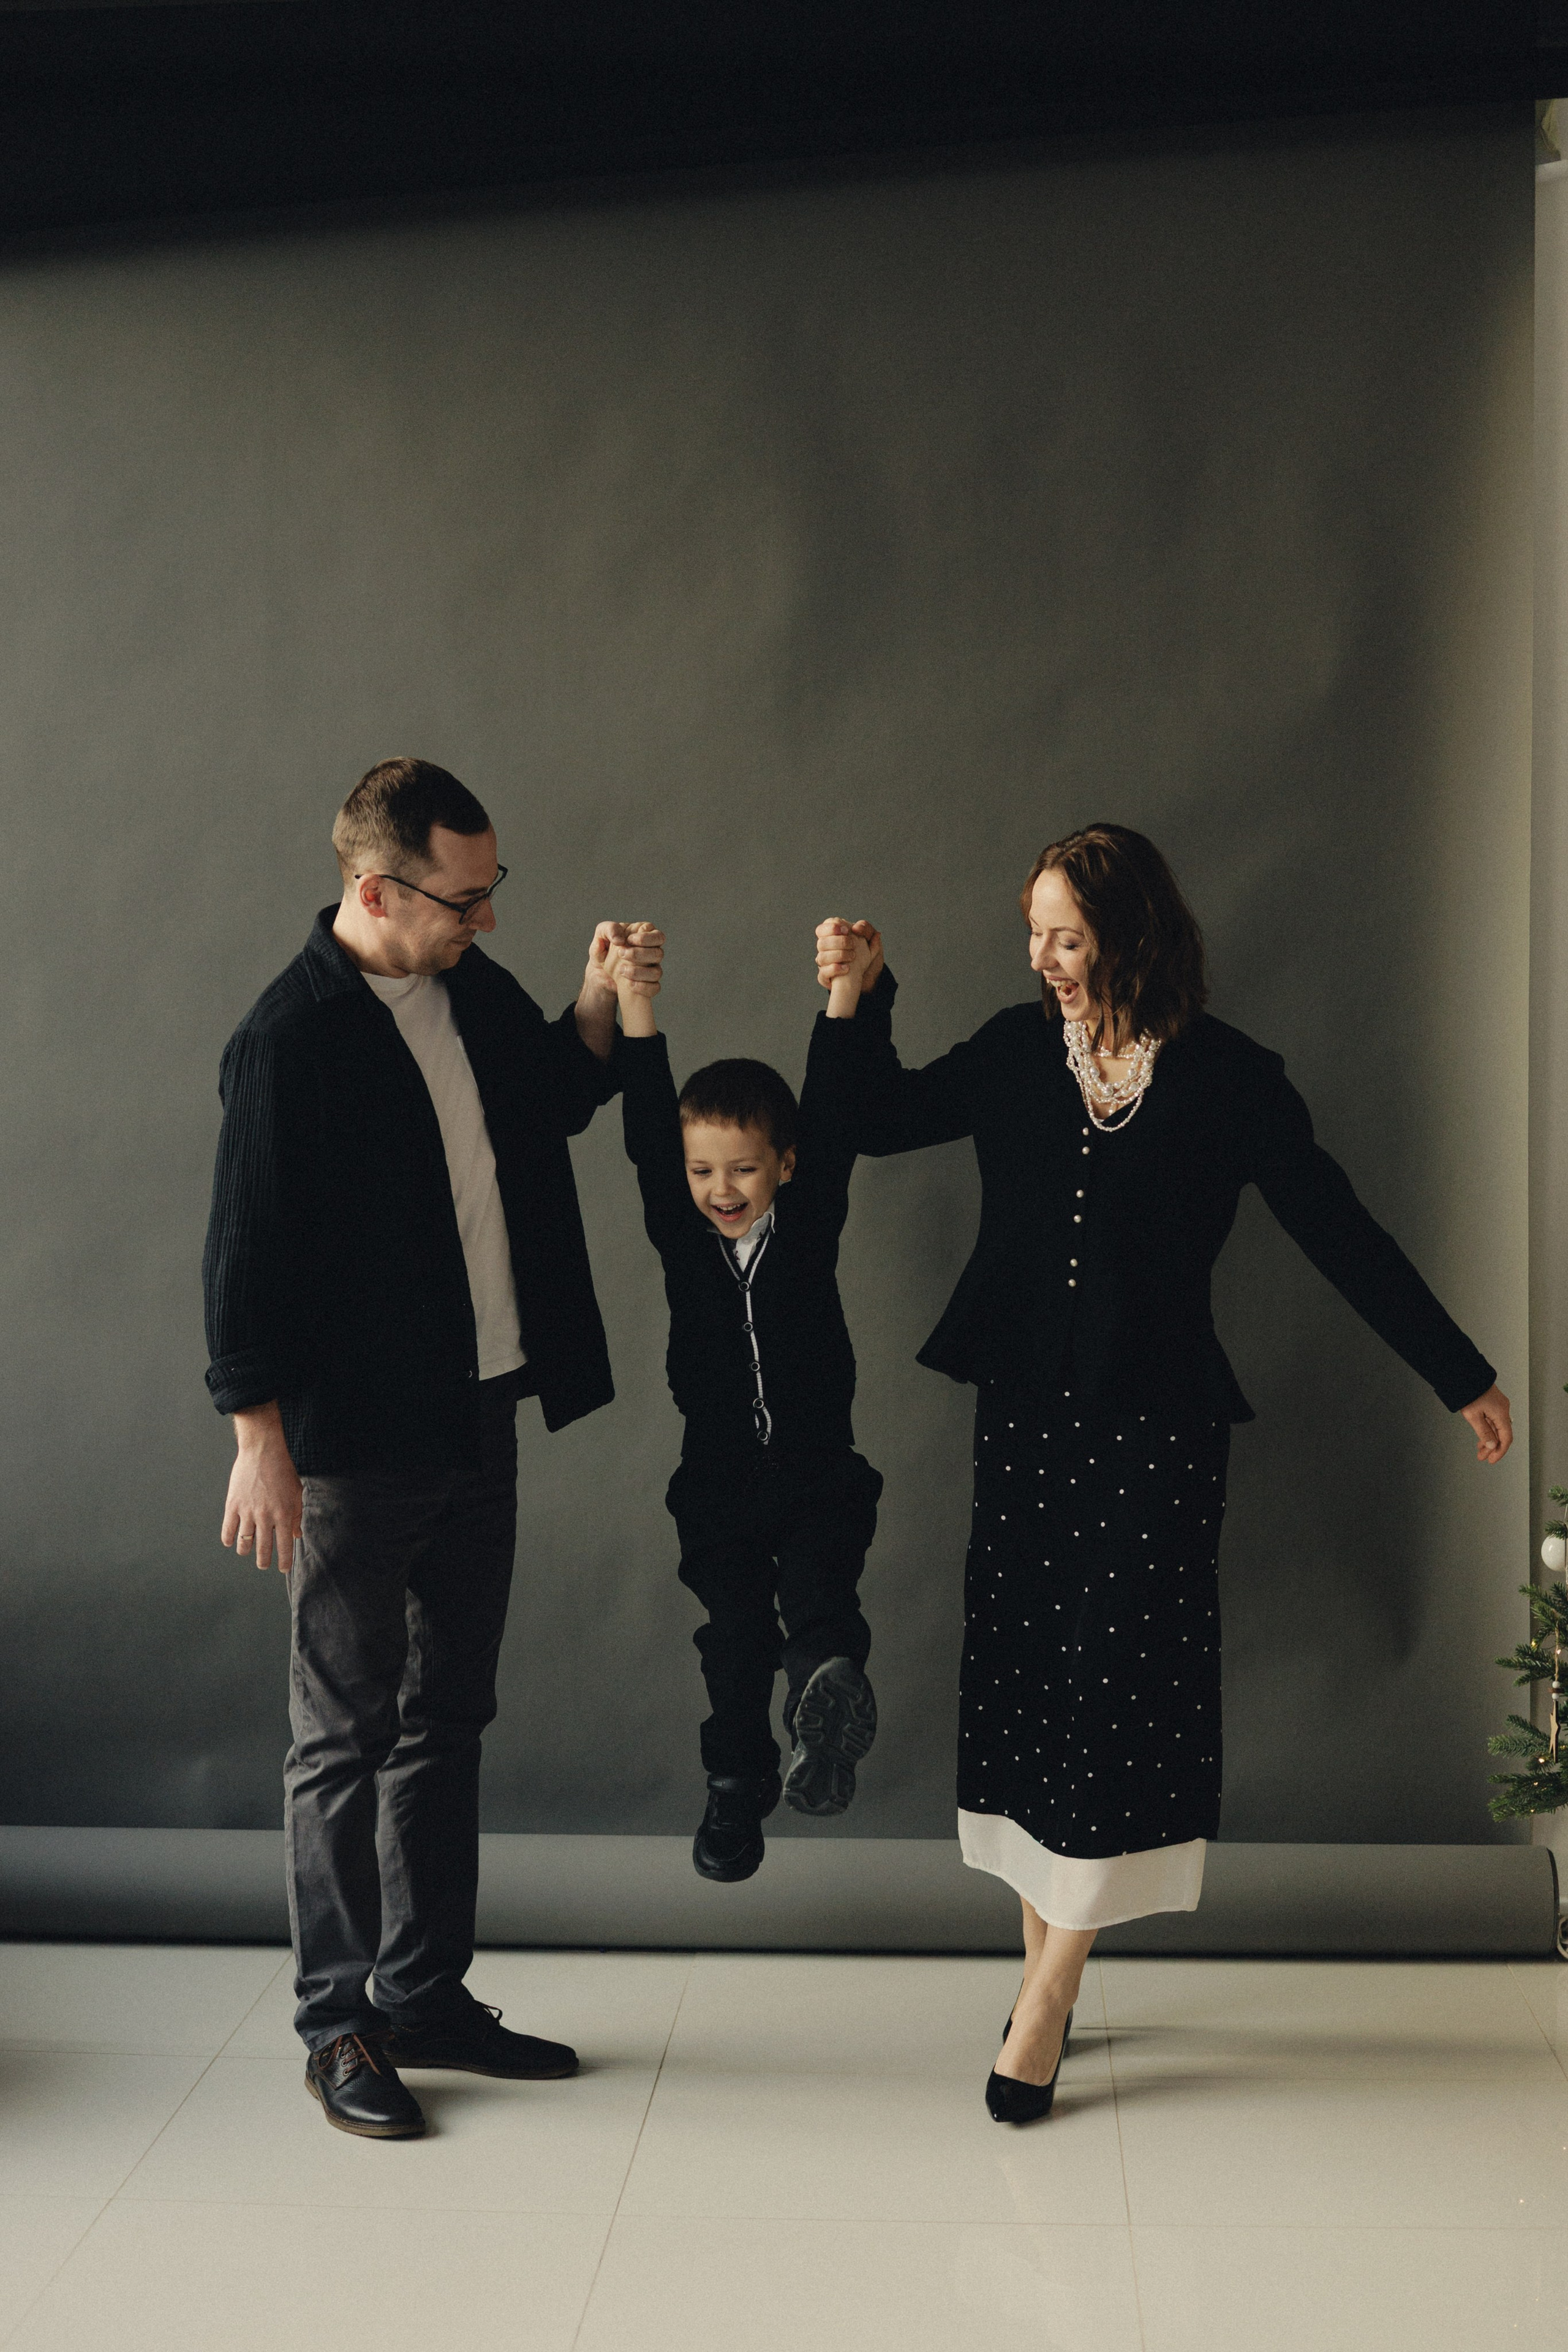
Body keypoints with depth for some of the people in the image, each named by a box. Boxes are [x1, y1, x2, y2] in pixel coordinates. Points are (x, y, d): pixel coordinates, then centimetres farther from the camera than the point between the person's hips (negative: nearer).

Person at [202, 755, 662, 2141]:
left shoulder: (472, 988, 5)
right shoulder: (290, 1038, -17)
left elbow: (553, 1101, 23)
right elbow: (247, 1252, -15)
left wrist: (599, 1008, 4)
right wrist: (263, 1443, -15)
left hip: (479, 1417, 8)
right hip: (355, 1444, -8)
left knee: (448, 1716, 15)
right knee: (345, 1733, 4)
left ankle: (427, 1992, 29)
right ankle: (336, 2025, 18)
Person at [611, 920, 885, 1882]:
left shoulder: (810, 1220, -6)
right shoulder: (680, 1234, -3)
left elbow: (834, 1119, -16)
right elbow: (648, 1135, -13)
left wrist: (845, 992, -28)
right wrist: (636, 1010, -24)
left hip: (819, 1467, -1)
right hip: (718, 1478, 1)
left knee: (818, 1595, -23)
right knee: (735, 1641, 10)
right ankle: (736, 1791, 21)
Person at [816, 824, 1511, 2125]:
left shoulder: (1226, 1079, -6)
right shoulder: (1017, 1052, 3)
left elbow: (1339, 1230, -1)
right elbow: (877, 1122, 15)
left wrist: (1461, 1375, 3)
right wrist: (861, 1000, 0)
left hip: (1156, 1428, -3)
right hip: (1025, 1415, 4)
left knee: (1115, 1688, -3)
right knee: (1022, 1681, 7)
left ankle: (1049, 1991, 10)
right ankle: (1050, 1964, 21)